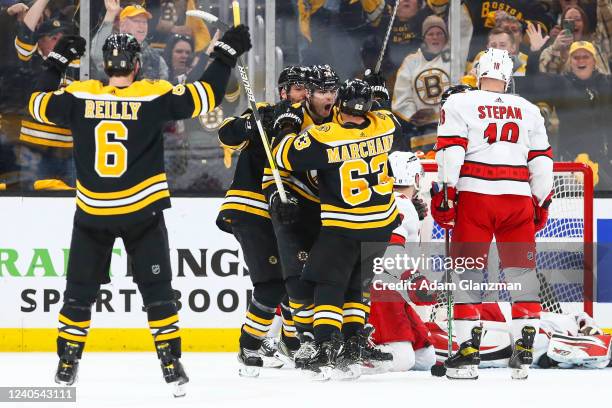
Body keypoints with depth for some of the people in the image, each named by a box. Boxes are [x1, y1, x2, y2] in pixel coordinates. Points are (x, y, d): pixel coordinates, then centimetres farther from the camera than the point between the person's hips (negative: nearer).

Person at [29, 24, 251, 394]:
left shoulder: (78, 97, -6)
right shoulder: (154, 96, -12)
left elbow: (39, 104, 10)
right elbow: (205, 96, -10)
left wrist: (57, 61, 21)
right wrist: (227, 54, 1)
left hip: (92, 215, 2)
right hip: (143, 213, -2)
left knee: (80, 290, 13)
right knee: (157, 290, 8)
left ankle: (68, 362, 14)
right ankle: (170, 361, 5)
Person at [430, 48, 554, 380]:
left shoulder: (459, 104, 2)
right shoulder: (529, 111, 14)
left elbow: (450, 150, -7)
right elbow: (542, 161, 14)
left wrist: (444, 193, -6)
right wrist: (541, 203, 21)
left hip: (474, 196, -2)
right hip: (518, 198, 2)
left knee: (468, 270, 3)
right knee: (522, 271, 9)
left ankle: (467, 350, -3)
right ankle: (524, 347, 3)